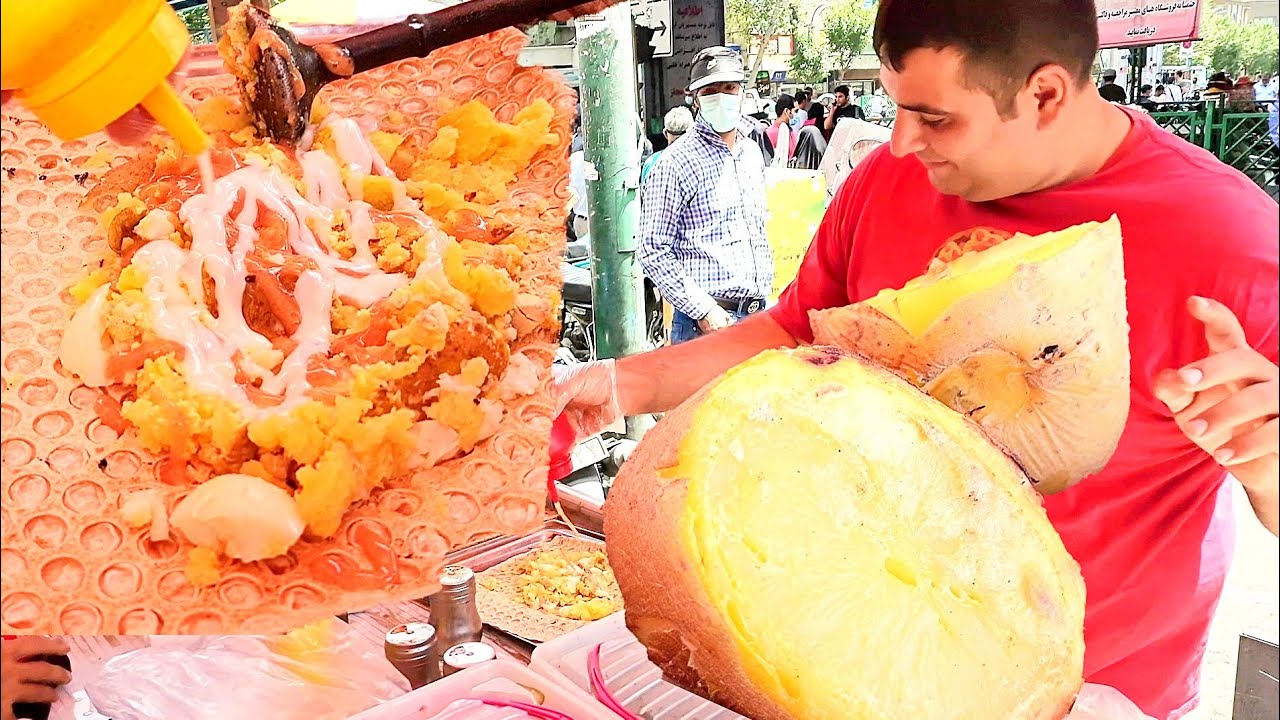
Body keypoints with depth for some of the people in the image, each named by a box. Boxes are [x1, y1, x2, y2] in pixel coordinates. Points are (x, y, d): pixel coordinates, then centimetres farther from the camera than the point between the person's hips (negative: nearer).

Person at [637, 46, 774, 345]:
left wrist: (766, 286, 13)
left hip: (757, 312, 6)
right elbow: (653, 251, -13)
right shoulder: (676, 163, -10)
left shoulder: (752, 151, 12)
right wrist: (703, 311, -17)